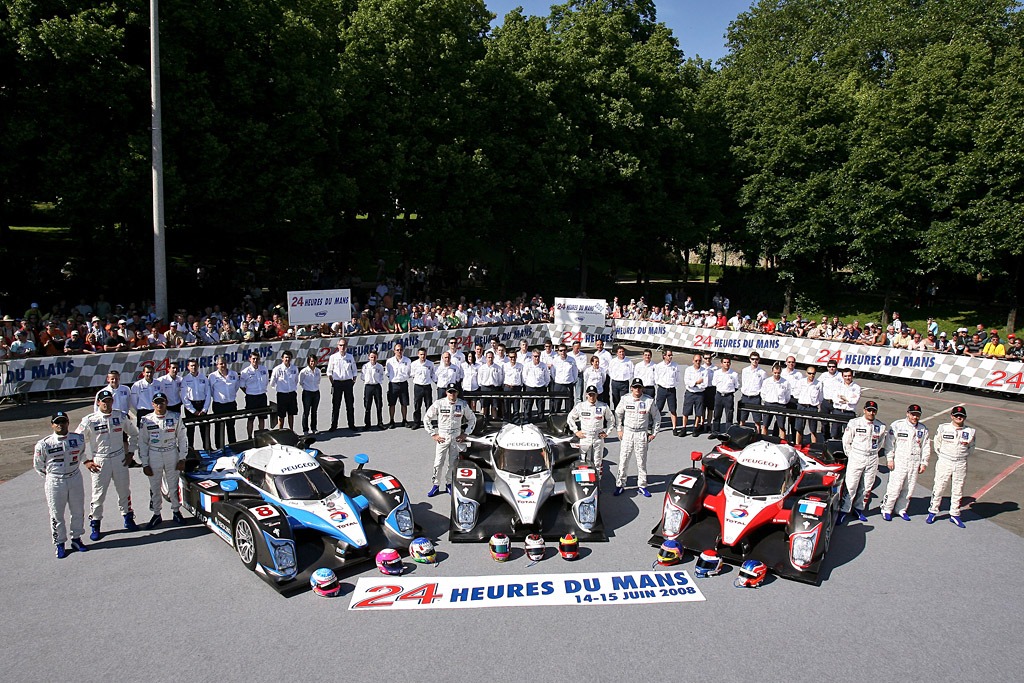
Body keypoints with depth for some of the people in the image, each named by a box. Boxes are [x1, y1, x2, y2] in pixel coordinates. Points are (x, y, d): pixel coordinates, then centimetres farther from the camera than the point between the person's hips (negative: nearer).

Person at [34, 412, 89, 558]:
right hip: (54, 482, -3)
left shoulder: (79, 439, -2)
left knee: (78, 511, 11)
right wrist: (50, 477, 6)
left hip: (75, 479, 3)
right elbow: (37, 465, 2)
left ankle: (76, 539, 28)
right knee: (56, 514, 5)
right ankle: (59, 543, 19)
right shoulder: (44, 444, -11)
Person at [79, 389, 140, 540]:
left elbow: (134, 433, 16)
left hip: (119, 459, 3)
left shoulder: (121, 417, 1)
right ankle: (95, 525, 14)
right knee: (98, 493, 0)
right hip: (99, 461, -2)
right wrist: (86, 461, -4)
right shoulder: (89, 420, -7)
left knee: (124, 489, 10)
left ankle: (128, 518, 26)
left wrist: (130, 452, 9)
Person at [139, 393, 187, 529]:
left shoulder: (175, 418, -1)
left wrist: (182, 459, -1)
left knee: (174, 485, 7)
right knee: (155, 487, 7)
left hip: (172, 454, 0)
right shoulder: (146, 420, -2)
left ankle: (176, 511, 24)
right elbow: (142, 443, 2)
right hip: (154, 456, 0)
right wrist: (145, 464, -1)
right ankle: (156, 515, 21)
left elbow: (182, 438, 4)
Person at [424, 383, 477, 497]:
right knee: (438, 463, -4)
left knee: (453, 462, 4)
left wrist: (465, 434, 5)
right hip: (442, 437, -1)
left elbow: (472, 419, 13)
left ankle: (449, 484, 17)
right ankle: (435, 485, 6)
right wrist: (433, 434, -1)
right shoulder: (438, 404, -5)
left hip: (456, 437, 1)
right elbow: (427, 418, 4)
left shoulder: (463, 404, 0)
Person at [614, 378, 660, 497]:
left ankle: (642, 486, 18)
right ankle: (620, 485, 12)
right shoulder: (625, 400, -1)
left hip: (642, 433, -1)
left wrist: (654, 433, 5)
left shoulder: (650, 401, -4)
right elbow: (618, 414, 13)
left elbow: (657, 417, 7)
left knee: (642, 461, 5)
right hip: (627, 432, 1)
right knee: (623, 460, 2)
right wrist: (619, 429, 8)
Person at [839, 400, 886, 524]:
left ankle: (859, 508, 23)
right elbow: (846, 441, 2)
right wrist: (851, 455, 3)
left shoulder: (881, 426, 5)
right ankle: (844, 510, -1)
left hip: (872, 460, 4)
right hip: (856, 458, -3)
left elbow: (881, 443, 19)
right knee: (851, 486, -7)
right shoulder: (854, 423, -5)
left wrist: (873, 453, 13)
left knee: (867, 487, 8)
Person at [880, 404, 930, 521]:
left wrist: (923, 463, 10)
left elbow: (926, 447, 15)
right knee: (894, 488, -6)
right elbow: (889, 443, -2)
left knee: (909, 489, 7)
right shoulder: (897, 425, -3)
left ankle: (901, 510, 21)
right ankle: (886, 510, 5)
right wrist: (889, 459, -6)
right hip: (898, 462, -4)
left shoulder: (923, 429, 10)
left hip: (914, 464, 4)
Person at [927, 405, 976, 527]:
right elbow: (936, 444, 7)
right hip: (944, 462, -2)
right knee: (938, 488, 2)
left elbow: (971, 447, 14)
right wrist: (941, 457, 3)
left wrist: (962, 457, 5)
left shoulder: (971, 431, 0)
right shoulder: (943, 428, -4)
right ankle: (932, 512, 15)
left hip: (961, 465, 2)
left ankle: (954, 515, 22)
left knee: (957, 491, 9)